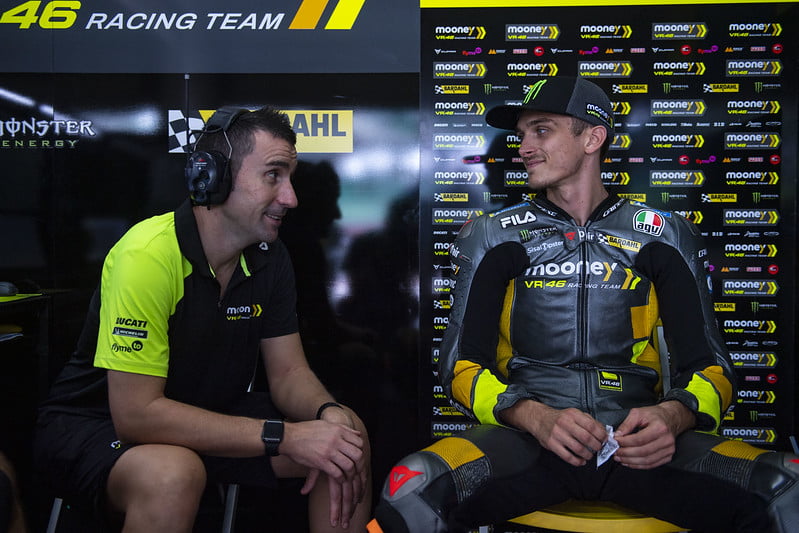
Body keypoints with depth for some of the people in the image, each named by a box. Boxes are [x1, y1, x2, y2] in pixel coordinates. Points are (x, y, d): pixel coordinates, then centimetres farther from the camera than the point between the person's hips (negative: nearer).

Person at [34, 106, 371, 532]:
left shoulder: (269, 256, -5)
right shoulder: (148, 255, -28)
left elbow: (287, 372, -1)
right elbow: (136, 413, -30)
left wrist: (329, 414, -25)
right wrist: (286, 435, -31)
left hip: (206, 416, 6)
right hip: (97, 424, -6)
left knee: (347, 436, -9)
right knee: (174, 473, -38)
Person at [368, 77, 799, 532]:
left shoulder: (663, 236, 11)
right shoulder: (494, 237, 9)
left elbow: (707, 363, 10)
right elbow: (462, 363, 4)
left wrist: (673, 416, -15)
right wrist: (537, 418, -16)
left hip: (637, 439, 2)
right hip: (527, 435, -1)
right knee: (414, 490, -33)